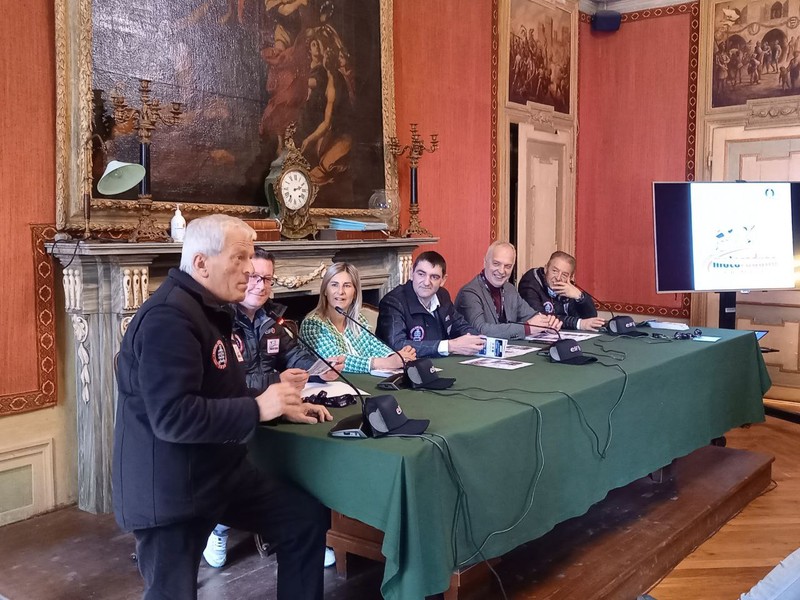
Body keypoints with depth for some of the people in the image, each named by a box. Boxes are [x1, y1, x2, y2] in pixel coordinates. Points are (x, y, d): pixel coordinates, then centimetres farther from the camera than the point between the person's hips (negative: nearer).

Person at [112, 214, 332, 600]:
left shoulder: (209, 309, 11)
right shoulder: (169, 317, -23)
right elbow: (173, 417, -32)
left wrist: (285, 408, 5)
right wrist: (258, 409, -25)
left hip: (219, 472, 10)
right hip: (169, 488, -9)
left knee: (308, 517, 7)